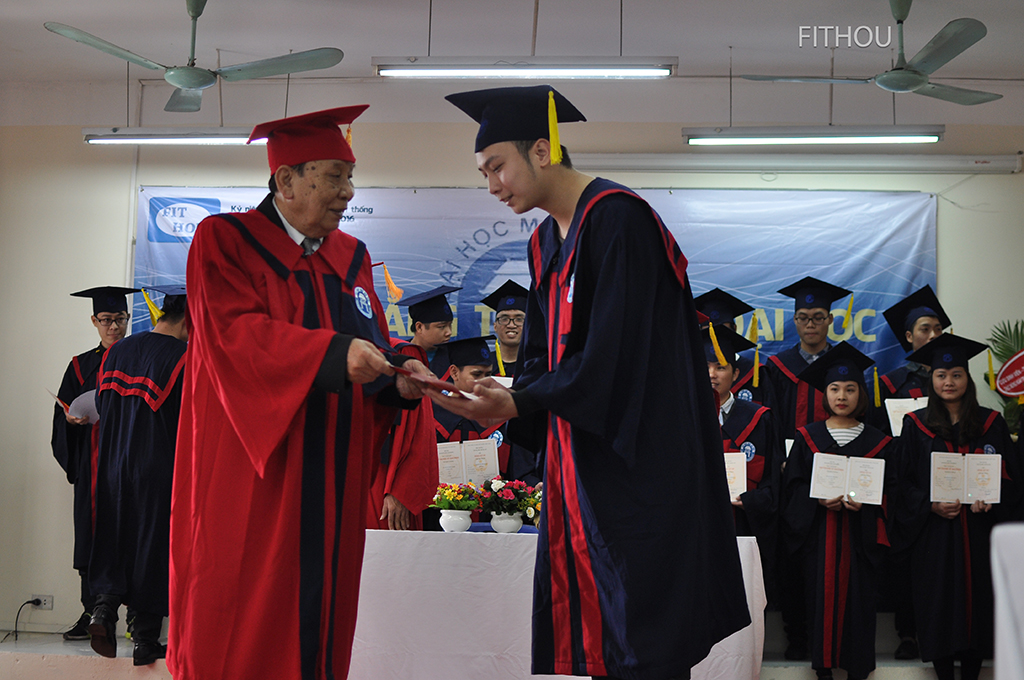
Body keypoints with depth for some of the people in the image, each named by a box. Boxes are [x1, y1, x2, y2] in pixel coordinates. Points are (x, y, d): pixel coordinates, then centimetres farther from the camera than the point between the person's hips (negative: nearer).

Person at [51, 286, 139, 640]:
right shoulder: (80, 365, 16)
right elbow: (63, 415, 12)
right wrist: (72, 417, -9)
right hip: (92, 461, 3)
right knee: (91, 529, 0)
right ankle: (91, 612, 6)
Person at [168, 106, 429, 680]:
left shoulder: (352, 257, 16)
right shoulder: (225, 240, -1)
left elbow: (372, 348, 11)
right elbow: (234, 332, -16)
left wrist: (398, 379, -12)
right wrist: (334, 352, -28)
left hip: (332, 482, 5)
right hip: (246, 482, -5)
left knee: (319, 618, 5)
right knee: (239, 629, -4)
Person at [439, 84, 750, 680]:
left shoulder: (618, 218, -14)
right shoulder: (546, 243, 15)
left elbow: (614, 354, -21)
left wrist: (517, 403, -21)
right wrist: (500, 401, -4)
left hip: (638, 465, -9)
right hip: (580, 463, 9)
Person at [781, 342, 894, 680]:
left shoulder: (876, 441, 5)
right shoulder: (808, 436, 5)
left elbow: (888, 489, 4)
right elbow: (794, 485, 3)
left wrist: (864, 502, -15)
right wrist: (818, 500, -15)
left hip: (860, 533, 0)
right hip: (819, 531, 0)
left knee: (857, 597, 0)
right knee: (822, 593, 0)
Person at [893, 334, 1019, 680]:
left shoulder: (991, 423, 6)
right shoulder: (916, 425, 2)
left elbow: (1012, 475, 5)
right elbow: (904, 480, 0)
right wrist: (931, 505, -16)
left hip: (979, 531, 1)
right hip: (934, 531, -1)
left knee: (977, 601, 4)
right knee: (939, 605, 1)